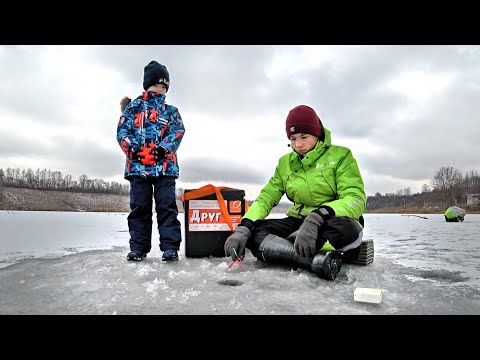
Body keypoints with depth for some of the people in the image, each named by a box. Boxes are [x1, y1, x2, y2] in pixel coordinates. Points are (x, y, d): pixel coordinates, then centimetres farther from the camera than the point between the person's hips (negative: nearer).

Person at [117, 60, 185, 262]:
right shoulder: (133, 107, 16)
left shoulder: (171, 112, 18)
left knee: (167, 206, -5)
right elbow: (122, 131, 6)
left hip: (165, 166, 0)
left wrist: (162, 149, -17)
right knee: (139, 207, 1)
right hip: (138, 165, 0)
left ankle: (170, 247, -3)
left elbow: (177, 132, 2)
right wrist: (133, 149, -13)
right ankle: (138, 247, 8)